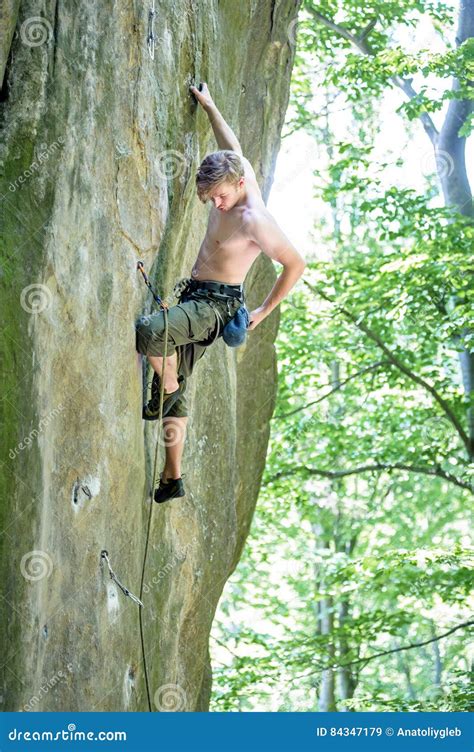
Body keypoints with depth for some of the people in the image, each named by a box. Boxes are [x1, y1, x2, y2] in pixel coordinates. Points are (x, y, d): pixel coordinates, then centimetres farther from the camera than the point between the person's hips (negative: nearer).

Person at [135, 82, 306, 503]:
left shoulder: (254, 220, -21)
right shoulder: (233, 182, 2)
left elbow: (296, 265, -15)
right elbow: (231, 146, 24)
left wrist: (264, 312, -6)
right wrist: (209, 106, 35)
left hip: (216, 306, -9)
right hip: (195, 297, 9)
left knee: (149, 331, -36)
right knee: (176, 392, 8)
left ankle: (167, 388, -8)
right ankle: (172, 479, 12)